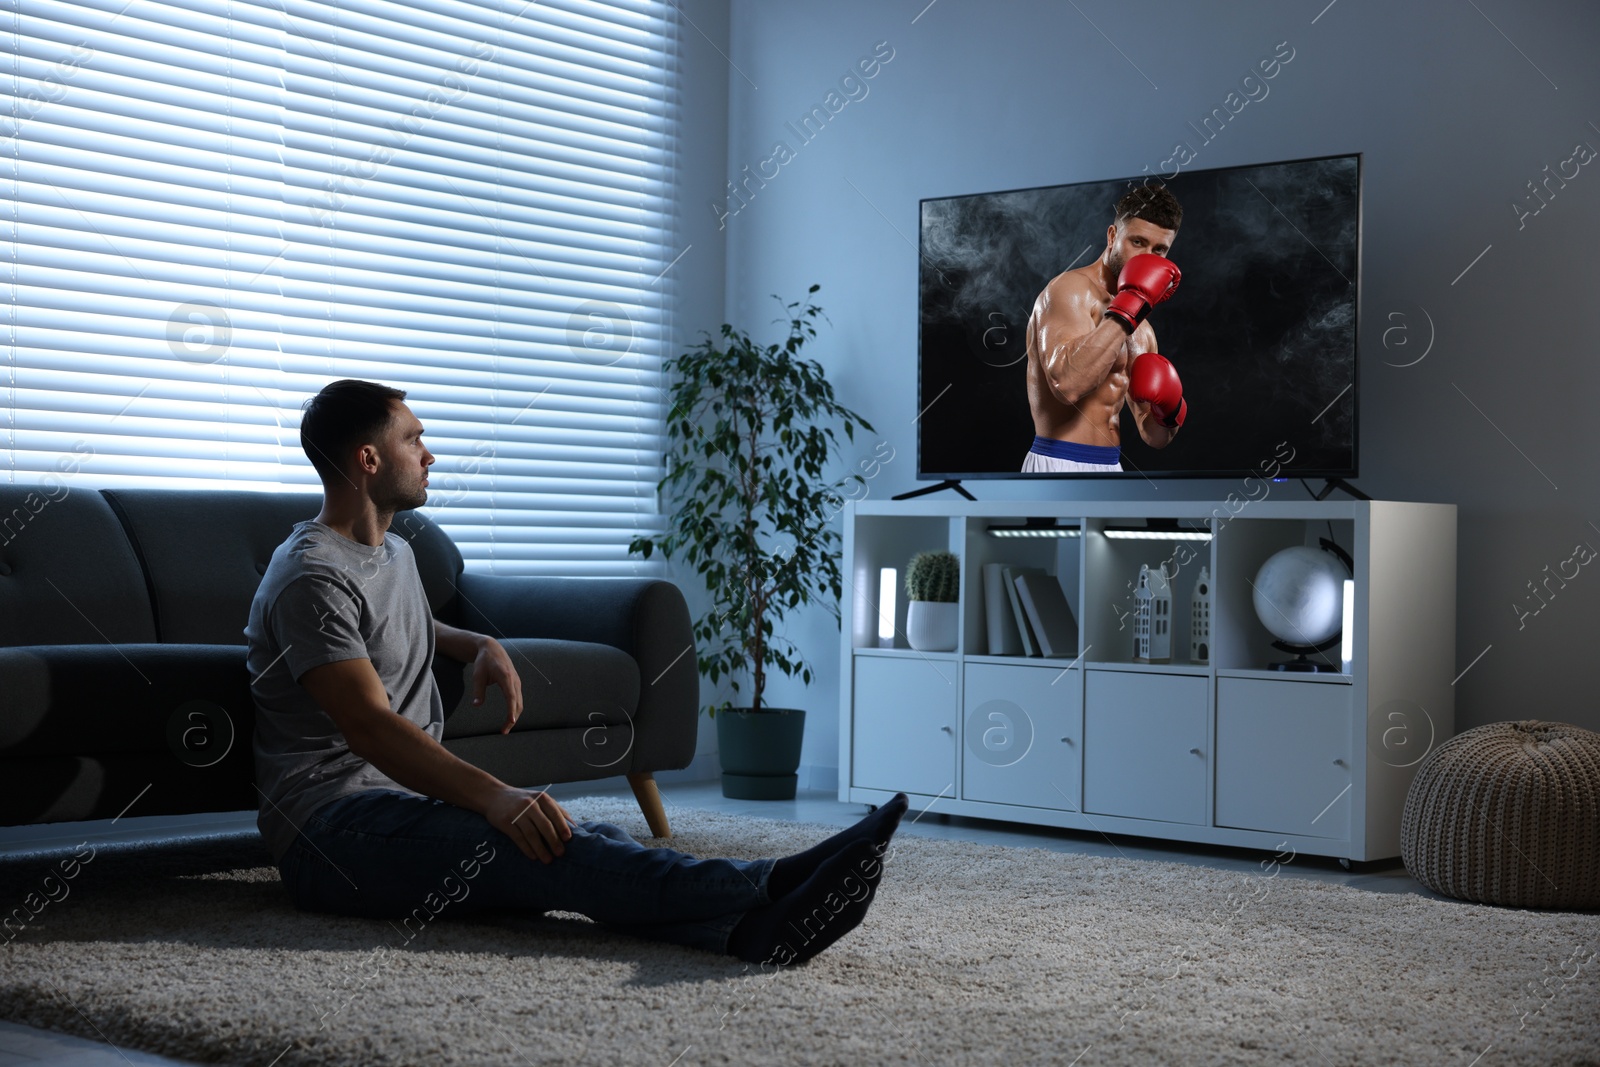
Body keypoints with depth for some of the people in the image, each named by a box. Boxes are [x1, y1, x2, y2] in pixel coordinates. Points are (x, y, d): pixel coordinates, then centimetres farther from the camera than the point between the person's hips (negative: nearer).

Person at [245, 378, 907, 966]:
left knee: (592, 842, -23)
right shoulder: (311, 577, -11)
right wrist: (493, 797, -35)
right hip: (331, 822, -8)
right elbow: (370, 726, -23)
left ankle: (749, 924, -52)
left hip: (405, 801, 8)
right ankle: (764, 892, -54)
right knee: (536, 843, -35)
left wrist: (480, 646, 23)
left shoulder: (394, 553, 22)